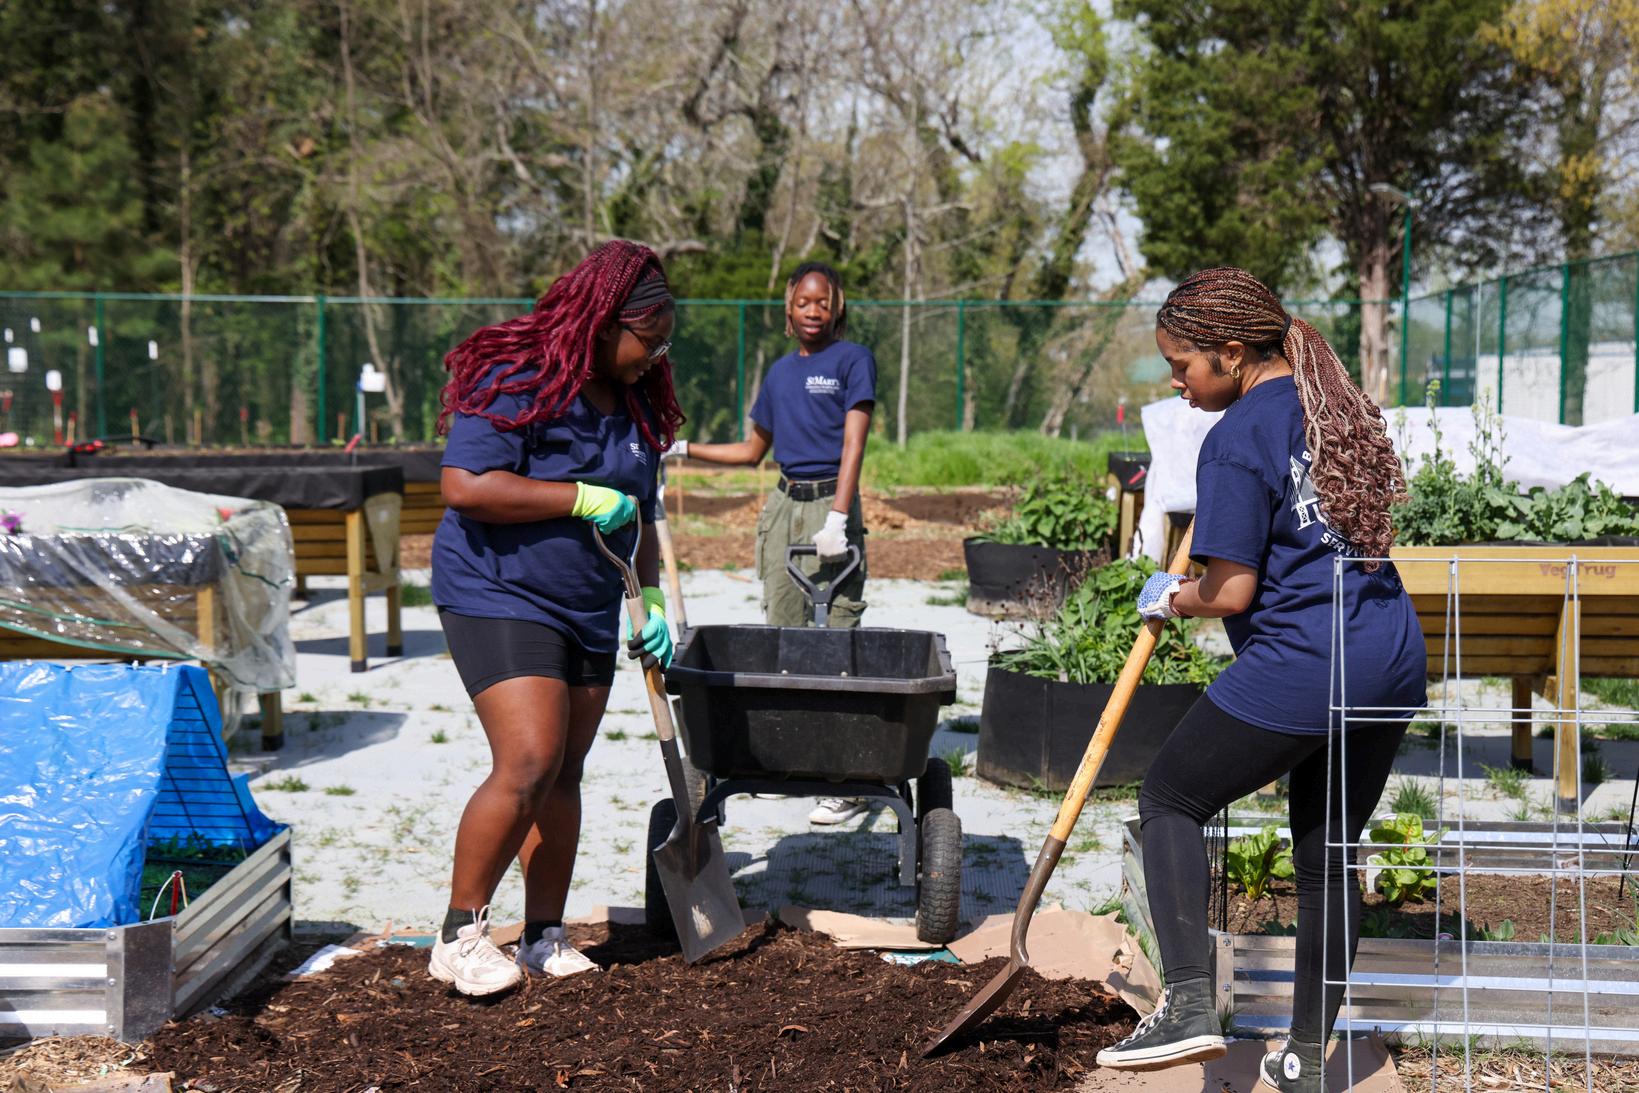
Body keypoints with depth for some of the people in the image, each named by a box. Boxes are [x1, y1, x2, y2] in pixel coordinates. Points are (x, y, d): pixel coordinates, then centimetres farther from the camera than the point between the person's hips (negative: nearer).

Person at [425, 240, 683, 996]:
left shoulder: (635, 402, 13)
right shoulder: (517, 382, -14)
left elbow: (636, 514, 23)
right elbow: (464, 487, -23)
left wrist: (650, 599, 11)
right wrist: (580, 499, -21)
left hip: (589, 612, 8)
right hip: (499, 598, -8)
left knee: (564, 773, 8)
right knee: (528, 764, -18)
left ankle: (544, 938, 16)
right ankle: (459, 935, -5)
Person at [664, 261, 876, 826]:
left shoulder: (852, 359, -1)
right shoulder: (780, 371, 17)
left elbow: (852, 444, -10)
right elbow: (753, 450, 27)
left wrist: (837, 520, -20)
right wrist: (682, 450, 19)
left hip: (829, 505, -6)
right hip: (782, 505, 6)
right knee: (782, 630, 4)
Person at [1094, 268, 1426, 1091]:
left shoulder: (1236, 441, -12)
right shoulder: (1339, 405, 12)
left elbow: (1231, 591, -14)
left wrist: (1170, 602, 6)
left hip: (1299, 668, -8)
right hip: (1393, 661, 8)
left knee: (1169, 799, 10)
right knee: (1328, 852, 18)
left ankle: (1190, 1004, -5)